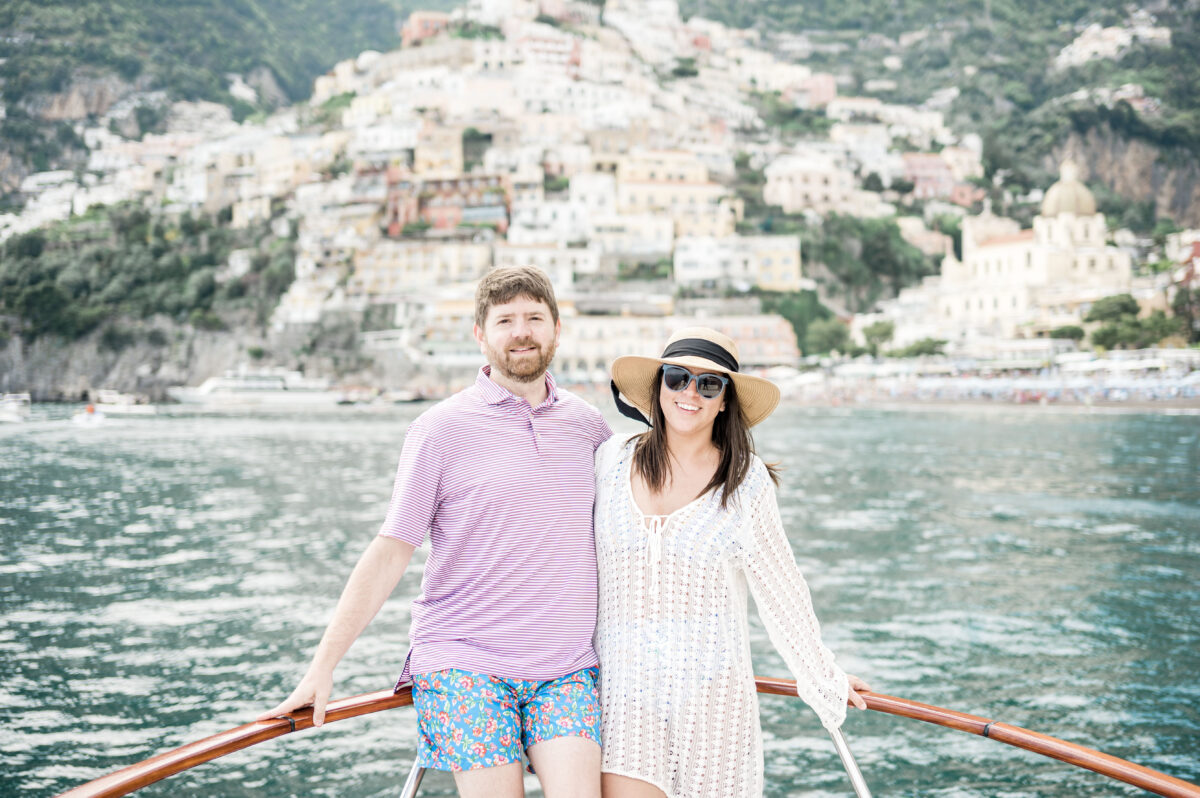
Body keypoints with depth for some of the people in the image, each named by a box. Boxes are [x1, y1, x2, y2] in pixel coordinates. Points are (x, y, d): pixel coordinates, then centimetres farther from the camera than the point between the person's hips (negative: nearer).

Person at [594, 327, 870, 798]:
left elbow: (781, 592, 7)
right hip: (621, 688, 1)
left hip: (710, 693, -1)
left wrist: (825, 683, 13)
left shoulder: (746, 482, -1)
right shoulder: (611, 459, 4)